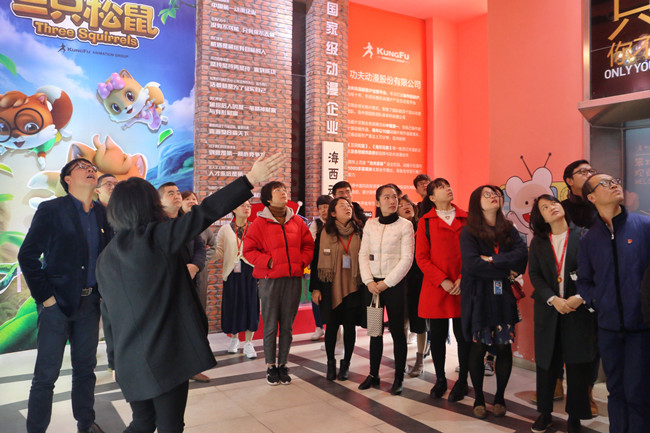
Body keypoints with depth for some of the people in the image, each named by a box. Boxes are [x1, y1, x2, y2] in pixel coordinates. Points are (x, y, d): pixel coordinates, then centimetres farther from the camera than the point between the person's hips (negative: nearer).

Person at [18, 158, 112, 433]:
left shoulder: (102, 214, 7)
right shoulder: (51, 210, -7)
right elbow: (27, 255, -8)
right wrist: (44, 296, -11)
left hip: (90, 302, 5)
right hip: (58, 302, -4)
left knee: (86, 368, 14)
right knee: (46, 375, 4)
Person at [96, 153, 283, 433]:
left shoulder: (105, 257, 7)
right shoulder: (155, 237, -13)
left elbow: (109, 311, 15)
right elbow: (204, 213, -18)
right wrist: (250, 180, -17)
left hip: (129, 359, 7)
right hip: (166, 355, -7)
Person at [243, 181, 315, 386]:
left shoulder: (297, 222, 9)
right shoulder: (260, 223, -2)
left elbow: (308, 245, 15)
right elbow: (249, 250, -2)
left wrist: (302, 261, -1)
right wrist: (268, 262, -12)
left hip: (293, 279, 3)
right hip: (270, 279, -3)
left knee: (287, 326, 9)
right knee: (270, 326, 4)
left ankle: (283, 364, 23)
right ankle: (271, 366, 18)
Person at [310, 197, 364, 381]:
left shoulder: (359, 233, 4)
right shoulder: (324, 233, 0)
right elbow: (316, 261, 1)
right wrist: (315, 288, -2)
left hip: (353, 288, 1)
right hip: (331, 288, -1)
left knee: (350, 326, 5)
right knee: (332, 325, 5)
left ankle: (345, 364, 21)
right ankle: (331, 363, 23)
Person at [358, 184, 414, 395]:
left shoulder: (405, 225, -2)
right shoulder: (370, 224, 8)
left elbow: (407, 258, -7)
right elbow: (363, 254, 6)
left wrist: (387, 283, -11)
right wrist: (369, 281, -6)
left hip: (394, 283, -3)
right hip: (372, 284, 3)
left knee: (396, 330, 1)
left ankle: (399, 378, 12)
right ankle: (373, 375, 21)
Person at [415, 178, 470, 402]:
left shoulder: (466, 218, 6)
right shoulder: (425, 222, 4)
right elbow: (421, 258, -1)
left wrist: (463, 279, -7)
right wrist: (442, 281, -11)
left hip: (462, 289, 0)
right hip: (435, 288, 0)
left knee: (463, 335, 5)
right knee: (437, 335, 8)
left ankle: (462, 381, 23)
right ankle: (440, 379, 26)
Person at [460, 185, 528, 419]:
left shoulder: (509, 229, 8)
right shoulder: (468, 232, -5)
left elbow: (522, 254, -8)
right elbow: (472, 264, -18)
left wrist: (492, 260, -16)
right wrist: (505, 271, -11)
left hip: (504, 296, 3)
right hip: (477, 296, -3)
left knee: (504, 347, 5)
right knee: (478, 347, 4)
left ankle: (500, 397, 24)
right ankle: (479, 398, 21)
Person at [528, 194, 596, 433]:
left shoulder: (582, 236, -3)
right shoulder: (538, 242, 6)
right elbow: (534, 274, 0)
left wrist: (580, 298, -16)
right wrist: (553, 299, -12)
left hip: (578, 308, -2)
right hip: (548, 309, 2)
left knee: (577, 364, 4)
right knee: (546, 363, 8)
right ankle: (544, 413, 22)